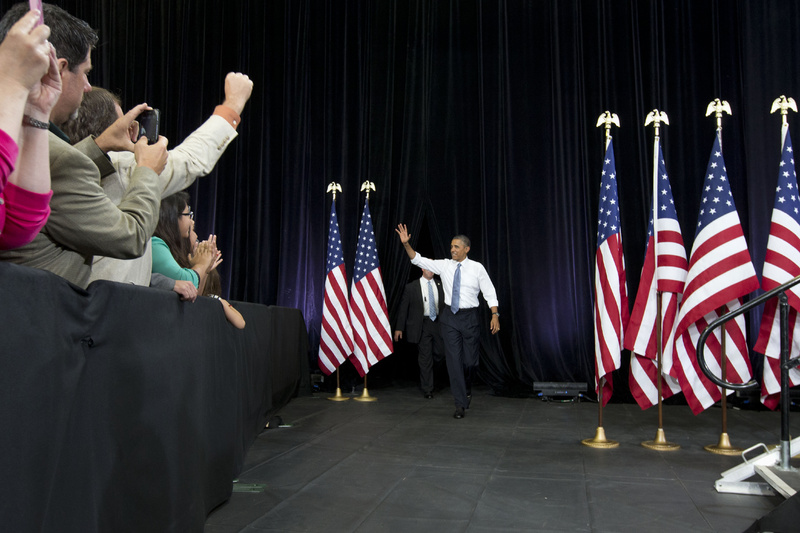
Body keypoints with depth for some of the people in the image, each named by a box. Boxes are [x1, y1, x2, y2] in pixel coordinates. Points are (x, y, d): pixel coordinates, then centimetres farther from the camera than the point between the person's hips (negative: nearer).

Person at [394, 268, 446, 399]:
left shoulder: (440, 285, 8)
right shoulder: (411, 287, -1)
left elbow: (445, 304, 11)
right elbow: (403, 308, 1)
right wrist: (399, 328, -3)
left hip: (438, 323, 3)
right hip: (422, 325, -3)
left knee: (440, 354, 4)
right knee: (425, 357, 1)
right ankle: (427, 389, 12)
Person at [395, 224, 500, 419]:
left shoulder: (477, 268, -4)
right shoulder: (443, 265, 1)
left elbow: (490, 292, -2)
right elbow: (418, 260, 0)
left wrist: (495, 315, -11)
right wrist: (406, 243, -14)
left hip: (470, 317, -1)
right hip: (450, 317, 1)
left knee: (470, 359, 4)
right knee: (454, 359, -1)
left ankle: (467, 389, 38)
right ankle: (460, 403, 8)